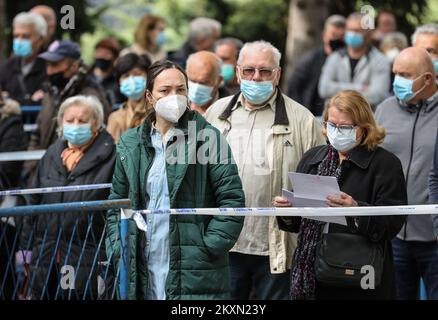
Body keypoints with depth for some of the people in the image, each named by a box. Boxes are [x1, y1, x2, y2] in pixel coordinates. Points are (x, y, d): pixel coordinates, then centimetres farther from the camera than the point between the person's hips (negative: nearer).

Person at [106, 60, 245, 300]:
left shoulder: (208, 138, 0)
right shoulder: (130, 144, 13)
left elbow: (232, 200, -3)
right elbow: (117, 203, 19)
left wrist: (208, 247, -10)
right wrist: (118, 250, 7)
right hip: (144, 272, 4)